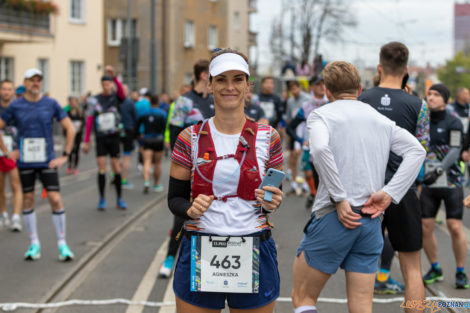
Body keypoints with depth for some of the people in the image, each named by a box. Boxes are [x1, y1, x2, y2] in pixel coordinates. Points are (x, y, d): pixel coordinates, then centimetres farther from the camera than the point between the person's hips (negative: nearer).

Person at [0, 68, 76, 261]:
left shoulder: (51, 104, 0)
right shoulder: (16, 106, 0)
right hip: (25, 162, 1)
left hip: (47, 162, -1)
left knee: (55, 200, -7)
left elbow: (70, 129, 3)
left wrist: (65, 156, -2)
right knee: (28, 200, 6)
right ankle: (34, 244, 17)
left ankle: (62, 244, 4)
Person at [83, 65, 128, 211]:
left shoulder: (116, 97, 0)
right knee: (101, 167, -4)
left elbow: (121, 91, -25)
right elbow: (89, 121, 3)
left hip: (114, 136, 0)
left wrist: (114, 76, -43)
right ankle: (102, 200, 4)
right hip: (100, 138, 0)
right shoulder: (96, 100, 2)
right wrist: (86, 141, 0)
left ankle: (119, 199, 12)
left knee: (116, 167, 2)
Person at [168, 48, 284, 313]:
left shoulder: (267, 137, 3)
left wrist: (272, 203, -12)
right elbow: (175, 198, 5)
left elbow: (276, 194, 11)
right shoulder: (191, 138, 1)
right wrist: (190, 210, -16)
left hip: (254, 253, 1)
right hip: (199, 251, 0)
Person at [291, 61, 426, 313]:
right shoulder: (381, 119, 15)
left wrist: (340, 199, -17)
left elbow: (319, 148, -21)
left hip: (333, 217, -5)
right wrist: (388, 193, -5)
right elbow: (416, 150, 1)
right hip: (371, 221, 5)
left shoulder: (321, 114, 1)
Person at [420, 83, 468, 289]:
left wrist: (439, 170, -27)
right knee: (425, 227, 0)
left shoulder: (453, 123, -5)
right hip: (428, 183, 4)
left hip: (451, 182, -4)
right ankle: (435, 270, 18)